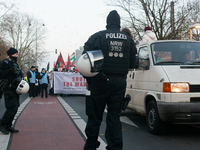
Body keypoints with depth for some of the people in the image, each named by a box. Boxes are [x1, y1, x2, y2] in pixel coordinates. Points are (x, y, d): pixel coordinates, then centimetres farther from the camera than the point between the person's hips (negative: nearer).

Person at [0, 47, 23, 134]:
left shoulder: (15, 64, 17)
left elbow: (19, 75, 25)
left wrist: (20, 76, 5)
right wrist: (10, 70, -25)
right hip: (8, 89, -9)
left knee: (15, 108, 8)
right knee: (12, 107, -12)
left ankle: (8, 126, 17)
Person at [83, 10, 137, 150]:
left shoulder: (98, 36, -1)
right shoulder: (128, 39, 9)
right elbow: (133, 62, 9)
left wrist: (88, 77, 7)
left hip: (101, 81, -2)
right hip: (120, 82, 3)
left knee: (95, 115, 6)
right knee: (114, 116, 9)